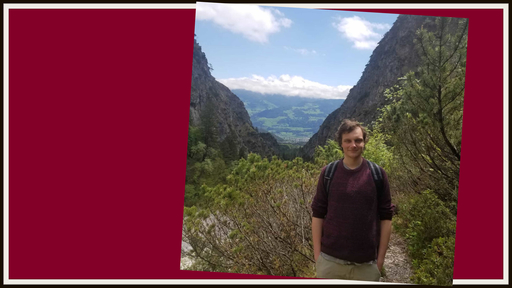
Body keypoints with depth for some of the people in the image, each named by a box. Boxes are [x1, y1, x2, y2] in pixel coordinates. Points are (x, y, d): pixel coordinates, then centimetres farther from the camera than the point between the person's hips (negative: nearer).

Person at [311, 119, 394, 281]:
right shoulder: (328, 173, -2)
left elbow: (385, 217, 1)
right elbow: (318, 215, 1)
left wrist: (381, 257, -1)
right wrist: (317, 254, -2)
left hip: (366, 263, 0)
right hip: (330, 260, 0)